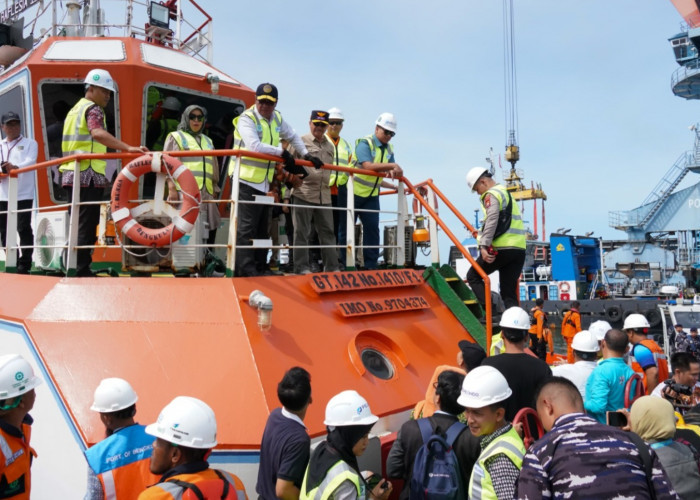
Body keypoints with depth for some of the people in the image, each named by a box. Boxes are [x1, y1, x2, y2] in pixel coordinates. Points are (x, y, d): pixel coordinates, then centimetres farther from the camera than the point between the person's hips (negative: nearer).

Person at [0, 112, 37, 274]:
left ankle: (24, 264, -5)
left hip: (23, 193, -5)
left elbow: (31, 161, -11)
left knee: (24, 229, -8)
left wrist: (16, 167, -30)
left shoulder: (30, 143, 7)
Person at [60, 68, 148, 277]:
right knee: (86, 227, -7)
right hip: (89, 176, -9)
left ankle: (72, 268, 18)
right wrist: (128, 148, -38)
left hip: (72, 174, 9)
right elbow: (98, 133, -28)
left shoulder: (75, 109, 23)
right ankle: (81, 272, -7)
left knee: (78, 225, 14)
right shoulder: (93, 109, -6)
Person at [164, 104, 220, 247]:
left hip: (206, 193, 5)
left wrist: (215, 190, 17)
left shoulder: (208, 141, 27)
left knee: (209, 228, -1)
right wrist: (172, 188, -12)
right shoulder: (176, 137, 12)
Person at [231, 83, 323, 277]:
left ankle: (260, 267, 20)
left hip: (264, 182, 8)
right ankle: (245, 268, -6)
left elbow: (293, 136, 25)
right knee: (247, 227, -9)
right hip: (246, 180, -8)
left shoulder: (277, 118, 11)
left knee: (263, 228, 12)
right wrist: (282, 152, -17)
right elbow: (254, 146, -25)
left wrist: (306, 155, 15)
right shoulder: (246, 119, -11)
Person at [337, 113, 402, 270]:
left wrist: (394, 172, -18)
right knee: (346, 229, 1)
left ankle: (371, 265, 4)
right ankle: (344, 263, 9)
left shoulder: (389, 149, 9)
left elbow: (391, 171, 7)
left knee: (372, 228, -1)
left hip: (372, 195, 6)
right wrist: (392, 165, -28)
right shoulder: (364, 143, -13)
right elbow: (368, 166, -28)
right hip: (352, 192, -6)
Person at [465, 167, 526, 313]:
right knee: (509, 292, 10)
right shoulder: (506, 193, 27)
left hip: (501, 248, -9)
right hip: (519, 249, 9)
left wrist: (484, 245, -27)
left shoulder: (492, 194, -4)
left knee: (473, 276, 6)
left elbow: (491, 220, -20)